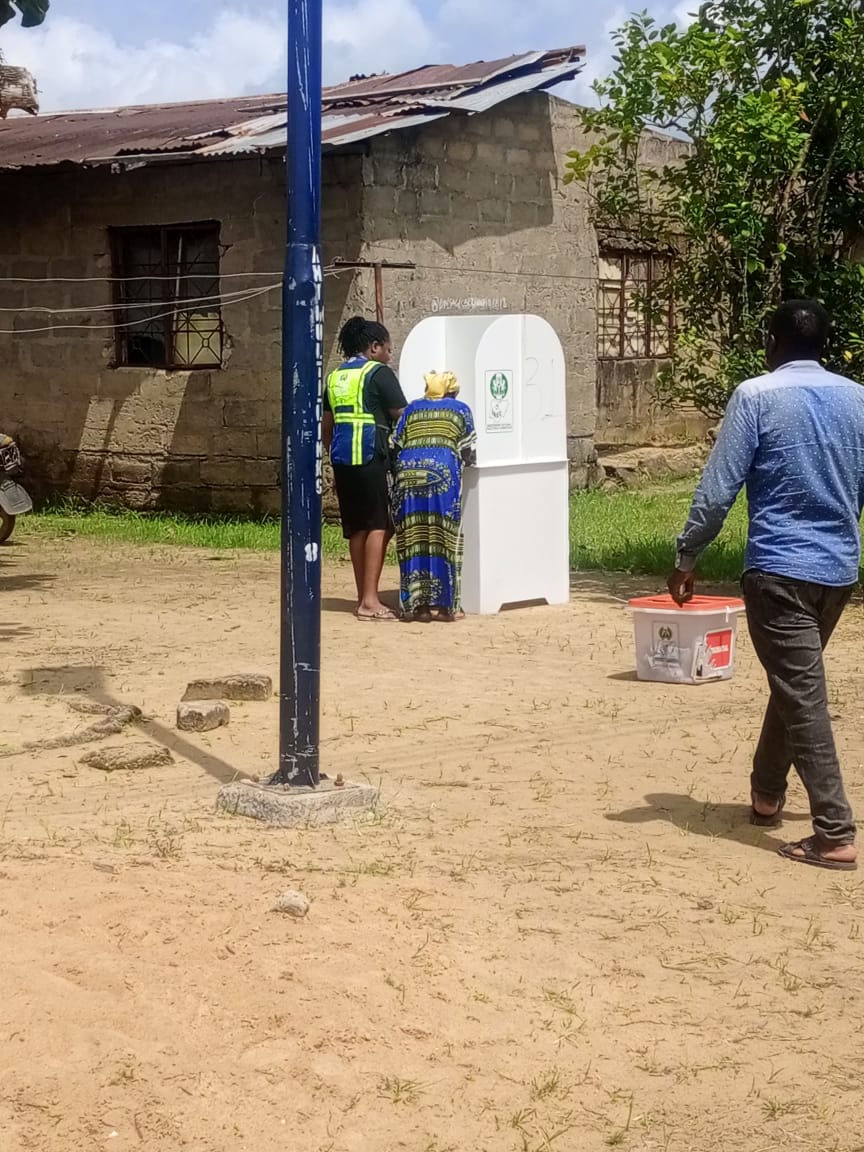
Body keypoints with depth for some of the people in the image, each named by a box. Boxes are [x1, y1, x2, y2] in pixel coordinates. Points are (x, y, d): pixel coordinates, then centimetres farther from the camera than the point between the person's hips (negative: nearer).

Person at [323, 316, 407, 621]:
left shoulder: (335, 377, 17)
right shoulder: (379, 373, -4)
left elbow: (327, 426, 19)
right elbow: (402, 417, -6)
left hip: (342, 459, 7)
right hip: (371, 458, -7)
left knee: (357, 528, 11)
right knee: (380, 525, -6)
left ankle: (364, 599, 15)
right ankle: (370, 600, -13)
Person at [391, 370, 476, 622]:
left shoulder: (412, 409, 22)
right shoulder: (460, 409, 16)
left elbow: (396, 447, 15)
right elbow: (468, 453, 11)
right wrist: (463, 459, 32)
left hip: (407, 474, 2)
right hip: (443, 473, -2)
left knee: (412, 540, 3)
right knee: (444, 539, 1)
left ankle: (416, 604, 3)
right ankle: (446, 605, 2)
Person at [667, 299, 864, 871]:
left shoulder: (756, 396, -9)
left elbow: (719, 488, -11)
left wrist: (687, 558, -1)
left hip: (780, 568, -6)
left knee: (804, 696, -5)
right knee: (795, 682, 22)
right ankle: (767, 794, 35)